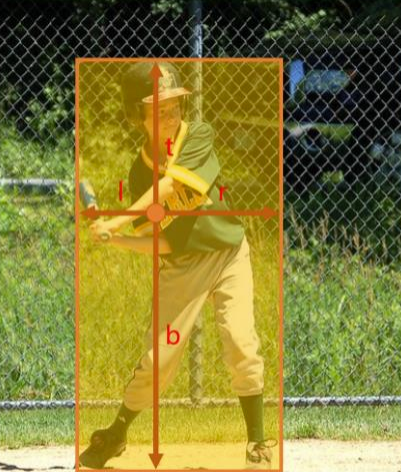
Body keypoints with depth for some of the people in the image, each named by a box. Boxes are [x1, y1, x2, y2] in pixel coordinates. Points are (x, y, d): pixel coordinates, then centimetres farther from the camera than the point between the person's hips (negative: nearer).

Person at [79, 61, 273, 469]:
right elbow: (161, 243, -7)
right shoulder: (141, 170, -4)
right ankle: (115, 434, 21)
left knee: (241, 343, -16)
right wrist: (115, 241, -25)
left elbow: (169, 185, -26)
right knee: (159, 359, 0)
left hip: (228, 254, -1)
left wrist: (115, 224, -30)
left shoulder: (200, 137, -11)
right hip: (181, 268, 1)